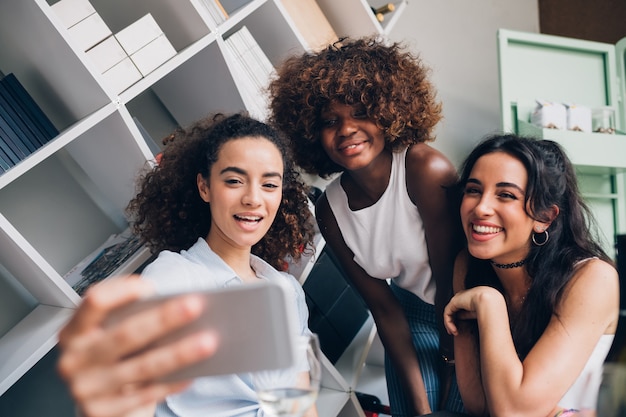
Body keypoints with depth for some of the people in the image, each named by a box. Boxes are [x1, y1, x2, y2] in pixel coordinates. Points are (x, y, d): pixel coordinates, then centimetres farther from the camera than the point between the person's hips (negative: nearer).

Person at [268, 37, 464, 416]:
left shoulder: (426, 168, -27)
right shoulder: (330, 210, -11)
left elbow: (450, 280, -20)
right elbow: (383, 307, -6)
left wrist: (454, 368, -11)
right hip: (413, 316, 4)